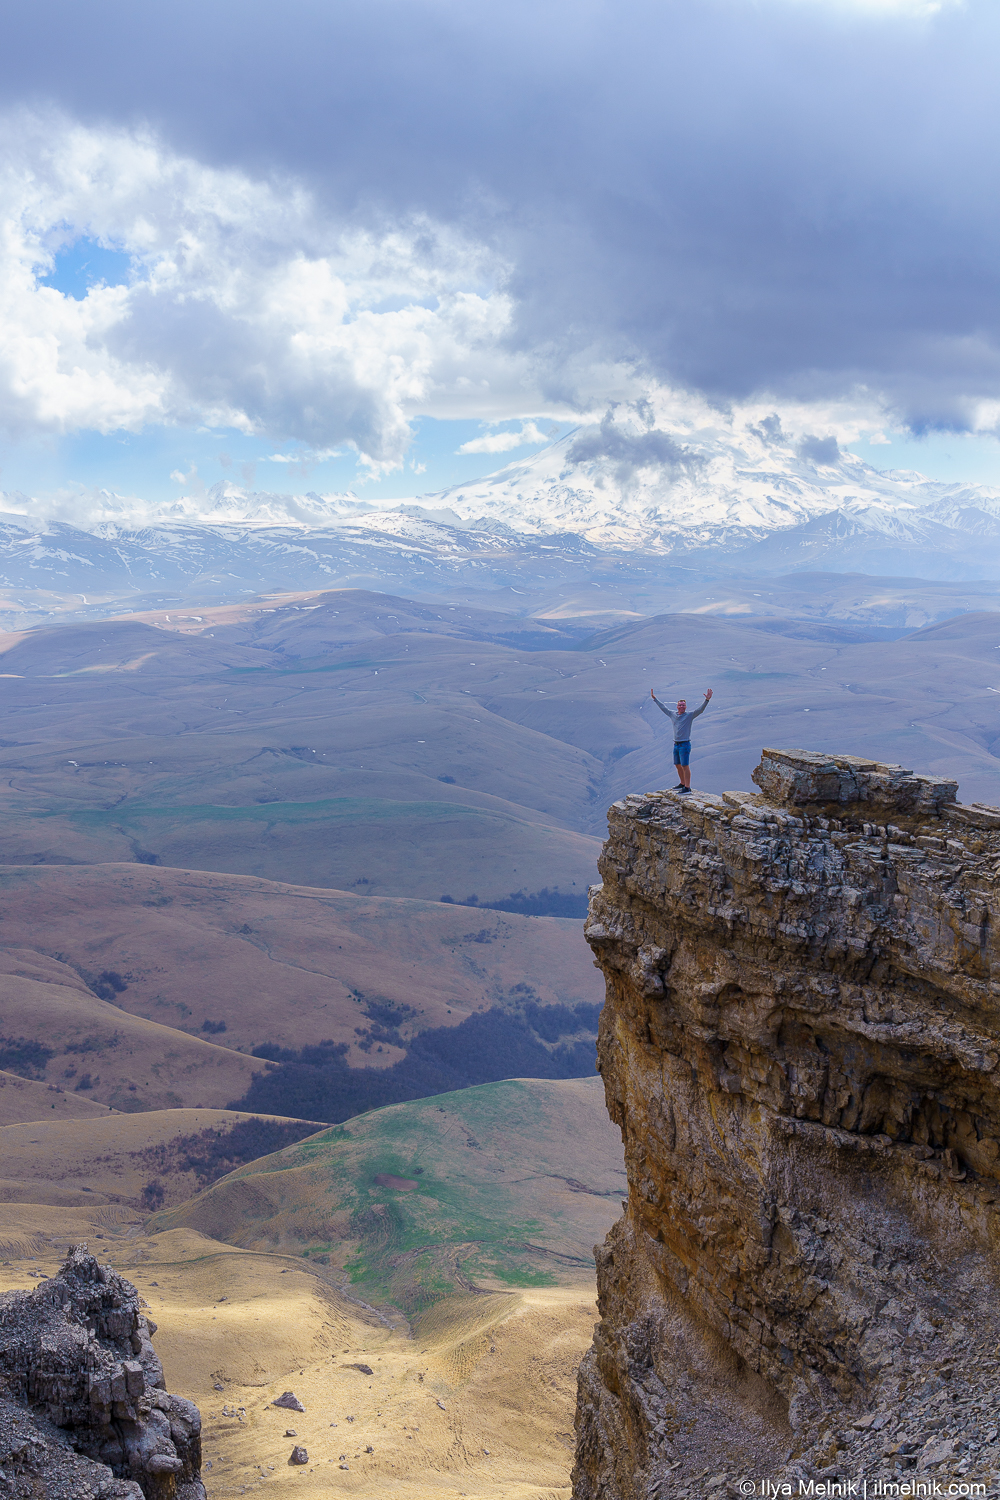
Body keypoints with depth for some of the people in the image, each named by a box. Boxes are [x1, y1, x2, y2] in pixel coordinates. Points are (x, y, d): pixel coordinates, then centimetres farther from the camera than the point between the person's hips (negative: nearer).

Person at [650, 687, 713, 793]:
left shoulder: (689, 715, -5)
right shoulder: (673, 714, 11)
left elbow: (700, 710, -16)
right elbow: (663, 707, 25)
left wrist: (707, 700, -30)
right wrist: (655, 698, 32)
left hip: (685, 745, -6)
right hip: (676, 744, 7)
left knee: (685, 766, -7)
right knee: (678, 765, 15)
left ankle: (687, 787, -5)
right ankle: (682, 783, 29)